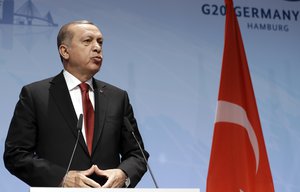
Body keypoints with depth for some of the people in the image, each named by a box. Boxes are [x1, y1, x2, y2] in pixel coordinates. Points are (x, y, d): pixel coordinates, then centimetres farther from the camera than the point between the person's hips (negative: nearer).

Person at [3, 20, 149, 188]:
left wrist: (124, 174, -13)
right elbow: (15, 154, -6)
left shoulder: (118, 97, 7)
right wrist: (61, 178, -18)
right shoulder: (34, 95, -2)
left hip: (109, 188, 2)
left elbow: (137, 153, 8)